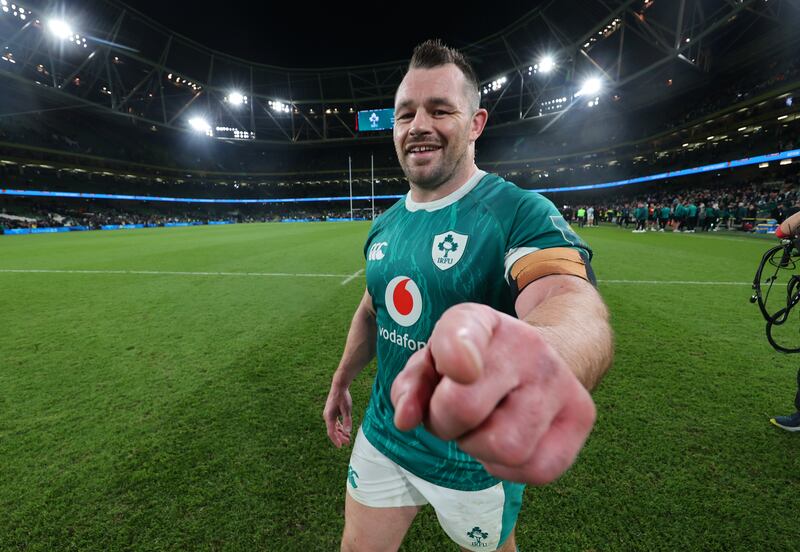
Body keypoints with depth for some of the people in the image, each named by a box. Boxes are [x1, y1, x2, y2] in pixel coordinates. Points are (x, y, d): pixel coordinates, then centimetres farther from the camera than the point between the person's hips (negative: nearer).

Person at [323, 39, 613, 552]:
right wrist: (341, 382, 18)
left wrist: (539, 351, -62)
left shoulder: (521, 211, -20)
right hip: (382, 435, 5)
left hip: (476, 457, -4)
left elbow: (574, 300, -39)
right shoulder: (385, 226, 0)